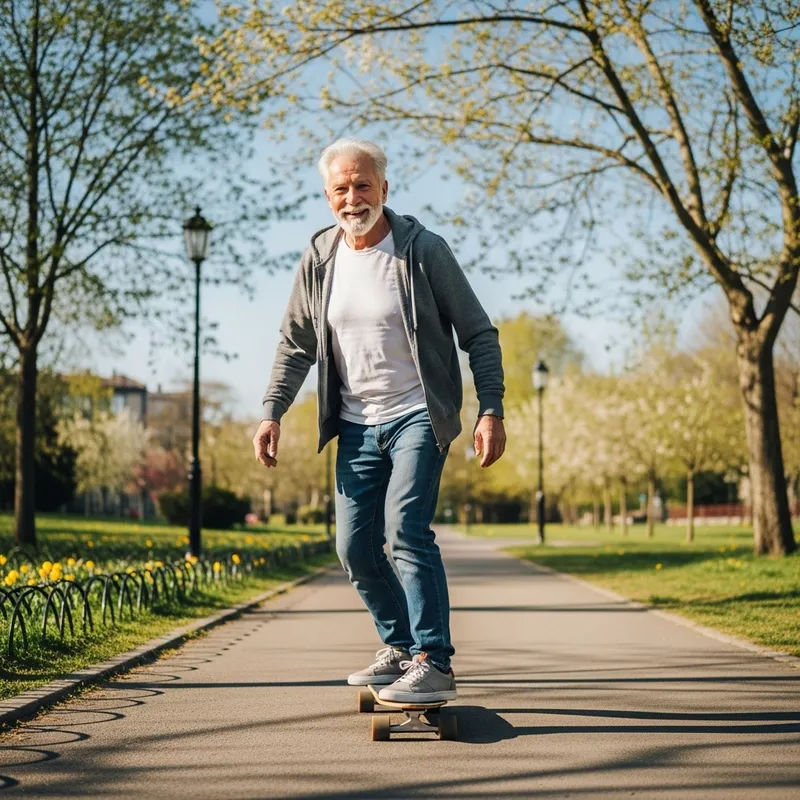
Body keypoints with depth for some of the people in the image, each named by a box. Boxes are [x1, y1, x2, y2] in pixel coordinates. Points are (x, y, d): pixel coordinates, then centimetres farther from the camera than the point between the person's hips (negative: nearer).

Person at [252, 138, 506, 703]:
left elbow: (479, 334, -6)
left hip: (419, 417, -5)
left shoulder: (424, 251, -9)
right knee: (355, 547, 6)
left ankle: (433, 664, -17)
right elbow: (297, 345, 13)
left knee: (405, 526, -22)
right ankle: (400, 647, 26)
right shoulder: (319, 260, 3)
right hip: (357, 425, 5)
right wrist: (272, 413, 1)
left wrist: (491, 411, -15)